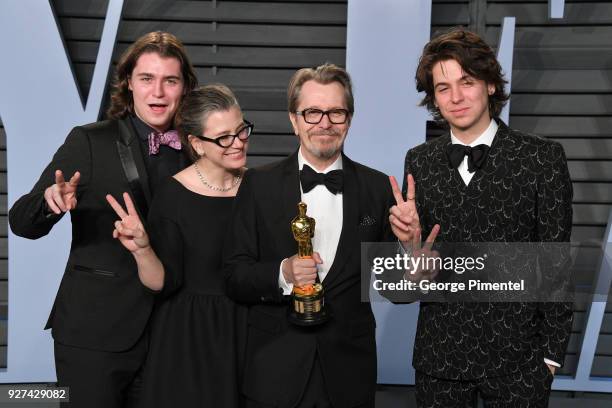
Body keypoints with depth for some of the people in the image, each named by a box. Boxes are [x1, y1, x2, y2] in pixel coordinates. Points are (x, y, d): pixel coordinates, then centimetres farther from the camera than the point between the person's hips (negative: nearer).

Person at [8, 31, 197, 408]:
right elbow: (22, 222, -11)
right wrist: (51, 202, -30)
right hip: (94, 334, -4)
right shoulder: (89, 142, -7)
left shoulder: (191, 151, 4)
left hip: (165, 333, 4)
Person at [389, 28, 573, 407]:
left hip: (516, 351, -2)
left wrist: (552, 353, -3)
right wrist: (411, 237, -15)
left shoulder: (543, 157, -7)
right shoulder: (420, 161, 1)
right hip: (440, 352, 2)